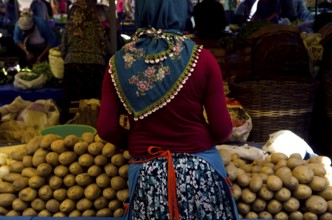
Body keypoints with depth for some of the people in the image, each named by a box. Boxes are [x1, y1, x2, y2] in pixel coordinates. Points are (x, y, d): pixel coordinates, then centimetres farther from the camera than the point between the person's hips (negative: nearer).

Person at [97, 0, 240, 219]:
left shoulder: (119, 63, -5)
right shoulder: (201, 58, -11)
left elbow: (106, 129, -5)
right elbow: (222, 129, -9)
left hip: (146, 173, 2)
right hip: (201, 169, -1)